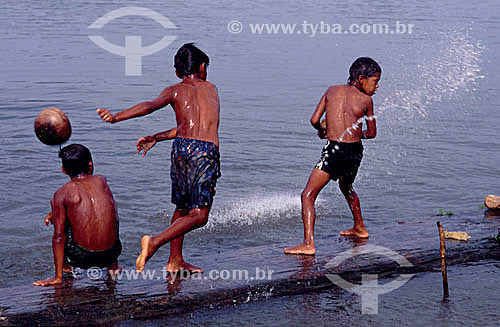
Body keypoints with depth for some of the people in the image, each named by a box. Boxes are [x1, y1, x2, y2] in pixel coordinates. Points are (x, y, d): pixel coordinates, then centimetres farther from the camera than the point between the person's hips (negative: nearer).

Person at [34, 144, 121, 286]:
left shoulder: (61, 194, -7)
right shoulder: (101, 180, 3)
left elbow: (58, 236, -7)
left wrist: (57, 277, 0)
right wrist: (55, 213, 32)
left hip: (82, 258, -3)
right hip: (112, 253, 3)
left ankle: (65, 266, 27)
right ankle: (113, 266, 31)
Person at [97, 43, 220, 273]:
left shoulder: (175, 90, 16)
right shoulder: (211, 89, 24)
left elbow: (151, 105, -7)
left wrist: (116, 117, -17)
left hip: (181, 147, 2)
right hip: (207, 151, -2)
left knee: (182, 208, 20)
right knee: (199, 215, -3)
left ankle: (175, 261, 24)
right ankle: (155, 241, -21)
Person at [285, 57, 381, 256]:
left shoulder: (332, 91, 5)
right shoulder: (366, 100, 5)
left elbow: (314, 120, 2)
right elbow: (372, 133, 13)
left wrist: (322, 131, 24)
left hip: (334, 149, -3)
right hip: (356, 151, 3)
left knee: (308, 196, -1)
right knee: (346, 187, 33)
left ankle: (309, 244, -15)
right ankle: (359, 228, 47)